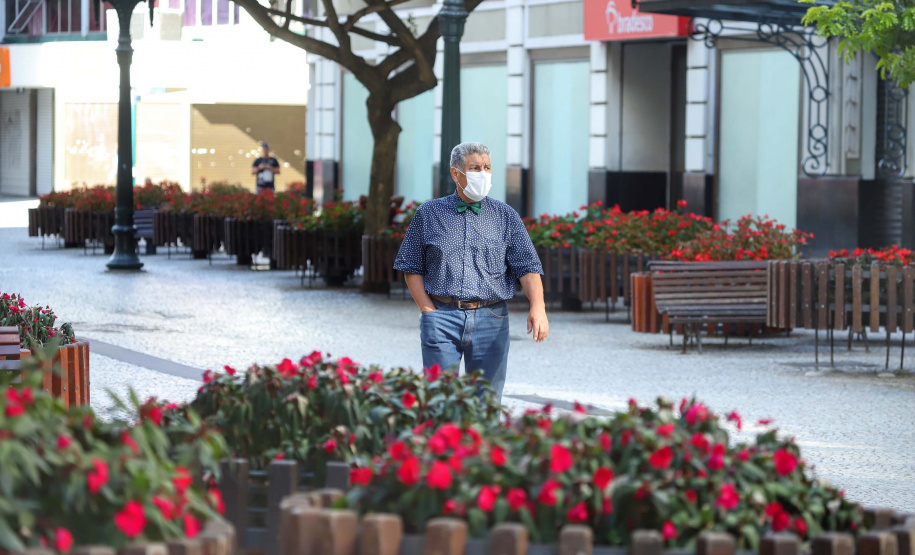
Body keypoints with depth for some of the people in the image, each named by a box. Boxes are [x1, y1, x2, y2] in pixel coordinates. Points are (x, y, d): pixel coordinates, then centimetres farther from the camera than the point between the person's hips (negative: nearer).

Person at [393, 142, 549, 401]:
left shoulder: (506, 217, 9)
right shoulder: (428, 214, 8)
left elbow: (528, 267, 2)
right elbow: (411, 268, 10)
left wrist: (538, 307, -15)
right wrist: (428, 310, -2)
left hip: (490, 319, 1)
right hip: (442, 316, -1)